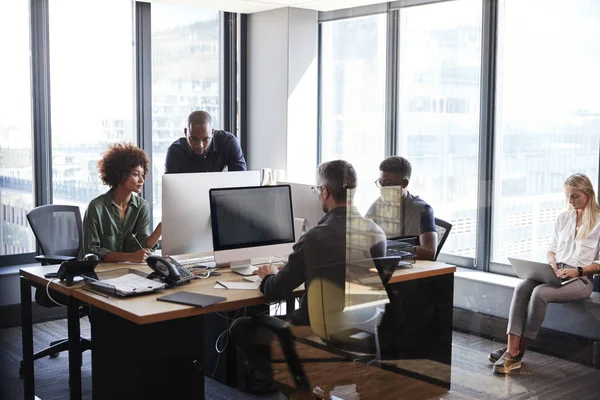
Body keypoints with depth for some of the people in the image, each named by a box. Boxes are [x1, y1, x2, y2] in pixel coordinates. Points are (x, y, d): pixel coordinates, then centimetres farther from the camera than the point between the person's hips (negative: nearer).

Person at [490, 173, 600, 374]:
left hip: (580, 279, -5)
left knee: (540, 293, -33)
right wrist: (552, 263, -2)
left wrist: (577, 271, -18)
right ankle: (512, 349, -34)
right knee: (522, 288, -27)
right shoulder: (563, 217, 18)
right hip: (555, 273, 5)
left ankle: (518, 352, -24)